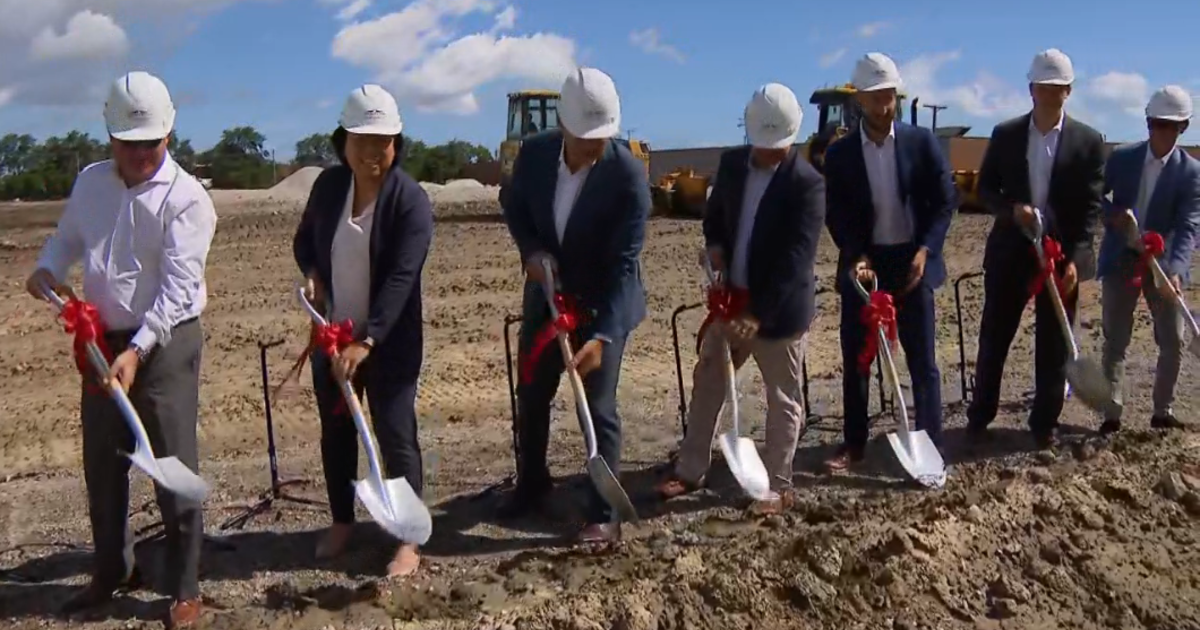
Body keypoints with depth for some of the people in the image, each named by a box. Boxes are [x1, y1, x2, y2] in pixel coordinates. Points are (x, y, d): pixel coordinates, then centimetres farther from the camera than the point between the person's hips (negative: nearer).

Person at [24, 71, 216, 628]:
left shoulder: (186, 198, -14)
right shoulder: (90, 183, 6)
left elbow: (178, 286, -21)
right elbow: (67, 238, 21)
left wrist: (137, 351, -30)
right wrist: (47, 268, -2)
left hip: (166, 342, -6)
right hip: (102, 339, 6)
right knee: (101, 462, 16)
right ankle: (112, 571, 34)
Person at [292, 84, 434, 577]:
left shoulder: (411, 200, -16)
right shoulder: (328, 185, 1)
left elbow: (401, 278, -24)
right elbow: (304, 238, 18)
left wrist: (366, 342, -32)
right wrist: (311, 273, -5)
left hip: (390, 342, -5)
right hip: (331, 335, 6)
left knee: (395, 437, -2)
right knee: (335, 431, 15)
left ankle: (408, 539, 8)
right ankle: (341, 522, 33)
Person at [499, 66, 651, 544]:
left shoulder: (629, 174, -24)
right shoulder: (534, 153, -12)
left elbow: (624, 263, -26)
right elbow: (514, 209, 6)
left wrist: (601, 335, -34)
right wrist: (531, 251, -15)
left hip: (603, 304, -5)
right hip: (546, 296, 5)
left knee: (598, 407, -4)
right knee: (531, 397, 16)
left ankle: (604, 514, 10)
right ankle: (531, 487, 38)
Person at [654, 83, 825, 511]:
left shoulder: (808, 183, -18)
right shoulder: (732, 162, 1)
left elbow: (796, 258, -23)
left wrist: (759, 315, -27)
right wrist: (714, 244, -6)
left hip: (780, 307, -6)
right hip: (730, 296, 6)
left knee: (782, 398, 6)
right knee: (707, 381, 12)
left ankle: (778, 486, 19)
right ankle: (691, 471, 25)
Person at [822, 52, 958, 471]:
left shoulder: (922, 142, 0)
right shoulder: (839, 153, 1)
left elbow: (945, 201, -1)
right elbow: (836, 215, -2)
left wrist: (924, 251, -12)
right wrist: (857, 257, -16)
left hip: (912, 263, -1)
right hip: (862, 265, 1)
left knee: (922, 361, 4)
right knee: (856, 360, 7)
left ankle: (930, 444, 13)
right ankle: (853, 444, 19)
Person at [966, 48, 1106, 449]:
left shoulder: (1088, 141, -1)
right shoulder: (1005, 135, 3)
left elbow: (1091, 206, -3)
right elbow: (985, 189, 5)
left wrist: (1075, 258, -13)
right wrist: (1012, 210, -16)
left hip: (1062, 255, -1)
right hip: (1010, 252, 1)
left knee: (1053, 345, 6)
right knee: (993, 339, 7)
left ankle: (1044, 423, 19)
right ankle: (979, 416, 20)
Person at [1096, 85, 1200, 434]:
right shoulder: (1121, 157, -1)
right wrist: (1112, 214, -17)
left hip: (1163, 262, 0)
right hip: (1120, 260, 1)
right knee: (1115, 340, 3)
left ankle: (1162, 412, 17)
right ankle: (1112, 414, 8)